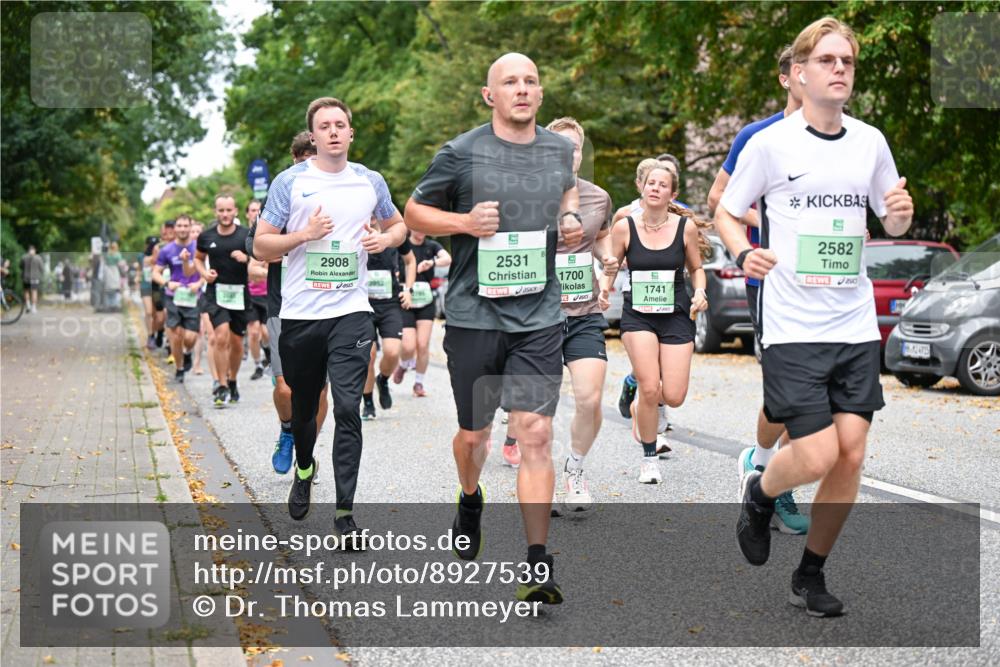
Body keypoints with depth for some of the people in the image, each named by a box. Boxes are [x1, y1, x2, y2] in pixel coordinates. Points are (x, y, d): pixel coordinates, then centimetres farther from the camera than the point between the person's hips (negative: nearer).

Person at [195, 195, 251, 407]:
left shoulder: (246, 236, -3)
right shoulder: (207, 236, 3)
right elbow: (198, 258, 19)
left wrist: (246, 259, -20)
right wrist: (204, 272, -1)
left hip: (240, 293, 1)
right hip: (216, 292, 0)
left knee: (236, 342, 10)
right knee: (221, 337, -17)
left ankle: (232, 382, 32)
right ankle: (222, 387, -10)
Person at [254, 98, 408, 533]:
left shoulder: (370, 182, 7)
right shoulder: (289, 182, 0)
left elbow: (398, 224, 23)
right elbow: (261, 245, 1)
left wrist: (386, 239, 0)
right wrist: (305, 234, -15)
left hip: (351, 312, 0)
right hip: (299, 314, 0)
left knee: (348, 409, -10)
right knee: (303, 406, 15)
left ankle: (345, 509, -5)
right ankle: (304, 469, 45)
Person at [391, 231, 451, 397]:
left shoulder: (432, 246, 2)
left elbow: (447, 259, -16)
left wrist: (431, 262, -35)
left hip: (426, 303, 1)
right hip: (406, 303, -1)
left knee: (423, 345, -5)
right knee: (409, 347, -10)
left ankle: (419, 383, 13)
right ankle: (404, 365, 25)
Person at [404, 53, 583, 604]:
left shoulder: (559, 149, 7)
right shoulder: (461, 154, -5)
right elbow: (414, 212, 5)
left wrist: (571, 217, 8)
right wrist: (465, 221, -13)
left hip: (539, 316, 1)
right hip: (474, 314, -1)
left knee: (535, 434, -8)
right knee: (473, 433, 13)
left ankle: (537, 566, -5)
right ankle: (470, 502, 47)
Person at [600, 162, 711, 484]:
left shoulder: (686, 226, -3)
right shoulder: (624, 227, -4)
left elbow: (696, 268, 10)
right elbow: (610, 268, 7)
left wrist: (699, 293, -9)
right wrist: (604, 289, -14)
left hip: (677, 315, 1)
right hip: (638, 315, -1)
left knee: (674, 397, -6)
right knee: (649, 388, -14)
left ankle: (642, 403, 33)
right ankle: (648, 459, 9)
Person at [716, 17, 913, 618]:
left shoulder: (871, 141, 8)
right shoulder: (770, 143, -5)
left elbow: (892, 224, 19)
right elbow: (727, 212, 5)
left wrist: (901, 213, -5)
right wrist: (743, 253, -16)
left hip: (856, 325, 4)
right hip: (793, 327, -4)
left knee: (851, 455, 1)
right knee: (817, 457, -11)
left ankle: (811, 574, 20)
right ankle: (758, 494, 24)